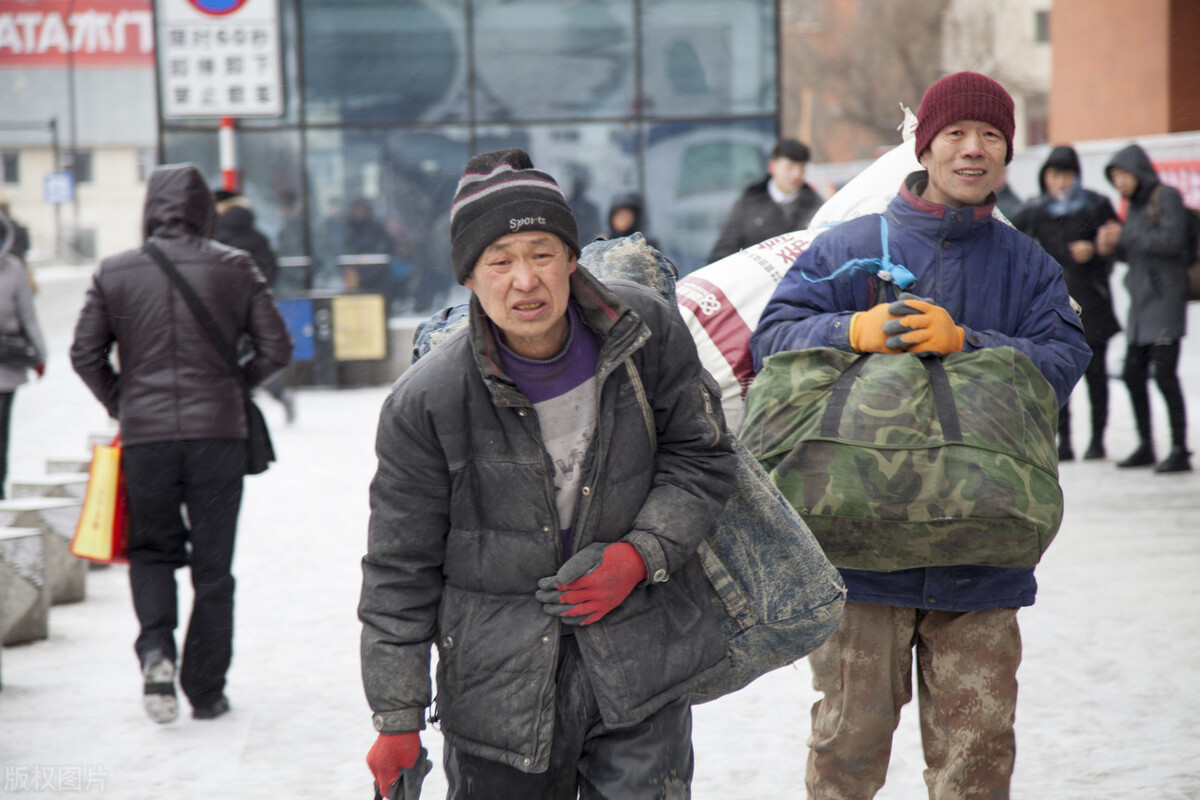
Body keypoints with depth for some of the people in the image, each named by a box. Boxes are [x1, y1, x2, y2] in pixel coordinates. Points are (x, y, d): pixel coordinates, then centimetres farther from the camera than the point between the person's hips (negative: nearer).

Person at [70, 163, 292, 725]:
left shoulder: (114, 272, 2)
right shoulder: (235, 268, 0)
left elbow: (85, 354, 2)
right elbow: (276, 349, 0)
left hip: (144, 435, 1)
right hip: (218, 432, -1)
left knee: (152, 551, 17)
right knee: (212, 567, 7)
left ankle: (155, 647, -8)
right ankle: (206, 691, 10)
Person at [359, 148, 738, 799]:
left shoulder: (646, 330, -8)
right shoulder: (425, 403, -13)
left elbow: (701, 460, 5)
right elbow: (400, 571, -4)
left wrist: (639, 555, -13)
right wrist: (398, 720, -2)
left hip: (640, 661, 1)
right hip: (500, 681, -1)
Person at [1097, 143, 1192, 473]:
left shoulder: (1166, 197, -6)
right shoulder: (1135, 206, 16)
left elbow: (1172, 240, -18)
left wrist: (1125, 236, -14)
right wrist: (1111, 248, 0)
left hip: (1165, 298, -8)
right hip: (1140, 301, 8)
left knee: (1164, 374, -11)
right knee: (1133, 374, 8)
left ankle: (1180, 450, -7)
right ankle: (1145, 446, 19)